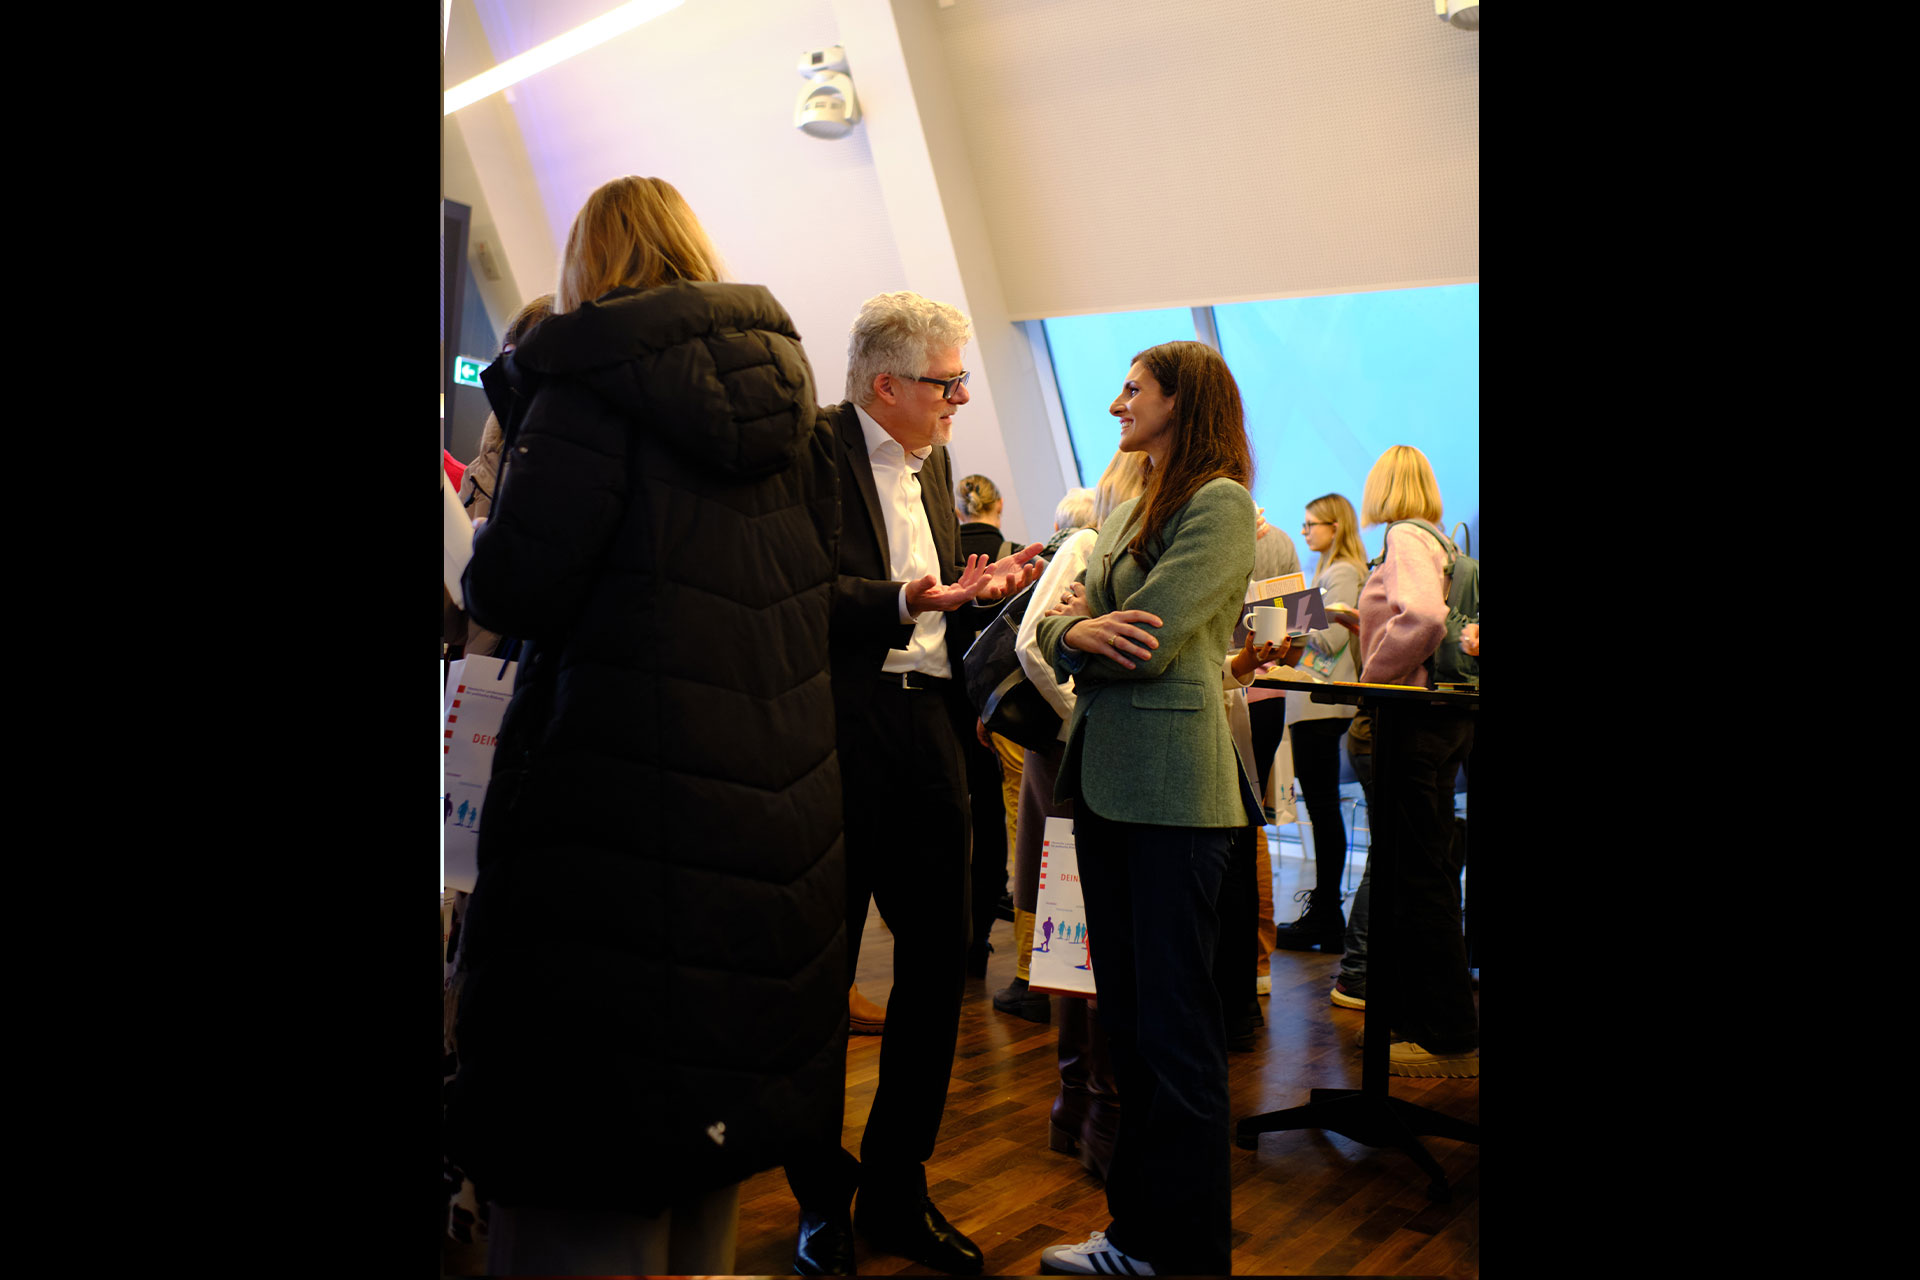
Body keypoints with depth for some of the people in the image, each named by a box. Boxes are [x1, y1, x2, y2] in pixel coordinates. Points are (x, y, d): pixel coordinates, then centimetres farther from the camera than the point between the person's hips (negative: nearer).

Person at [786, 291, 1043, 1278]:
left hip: (929, 735, 8)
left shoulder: (931, 463, 17)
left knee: (939, 960, 10)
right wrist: (906, 601, -26)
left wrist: (984, 587, 2)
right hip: (840, 739, -7)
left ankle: (897, 1192, 28)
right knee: (819, 974, 5)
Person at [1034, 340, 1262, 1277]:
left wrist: (1080, 634, 1)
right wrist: (1077, 630, -8)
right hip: (1105, 775, 9)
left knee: (1174, 1026, 0)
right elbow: (1063, 624, 14)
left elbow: (1149, 642, -17)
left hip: (1173, 784, -9)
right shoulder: (1129, 508, 18)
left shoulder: (1220, 505, -8)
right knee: (1125, 1015, 15)